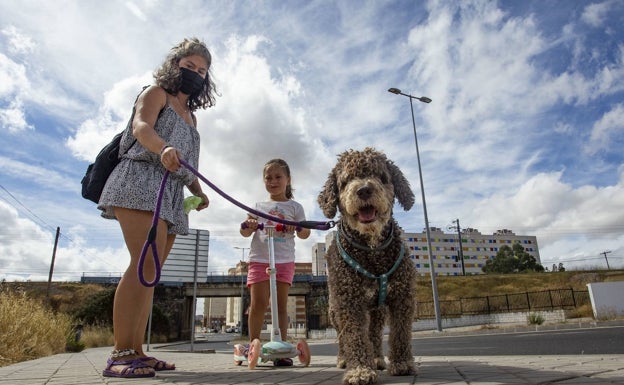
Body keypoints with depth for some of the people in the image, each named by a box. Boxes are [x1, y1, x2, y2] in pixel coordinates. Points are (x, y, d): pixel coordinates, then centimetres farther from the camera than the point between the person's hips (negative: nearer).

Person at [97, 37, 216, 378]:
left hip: (171, 196, 8)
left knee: (149, 273, 2)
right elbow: (141, 126, -13)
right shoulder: (156, 93, 8)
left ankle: (135, 352, 4)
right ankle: (120, 355, -20)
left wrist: (198, 191, 8)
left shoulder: (190, 116, 28)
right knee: (146, 263, -22)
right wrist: (163, 149, -34)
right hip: (142, 179, -7)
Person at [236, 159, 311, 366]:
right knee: (258, 304, -4)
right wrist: (247, 226, -12)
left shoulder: (294, 206, 10)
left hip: (284, 261, 0)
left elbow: (305, 234, 6)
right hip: (259, 259, 1)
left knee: (281, 304, 2)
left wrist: (297, 228, -16)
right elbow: (246, 232, 11)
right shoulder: (259, 206, 13)